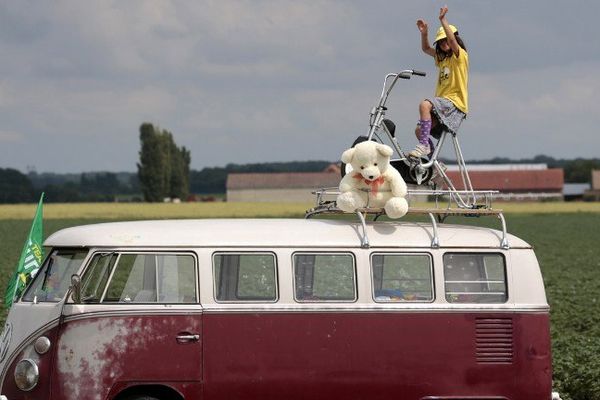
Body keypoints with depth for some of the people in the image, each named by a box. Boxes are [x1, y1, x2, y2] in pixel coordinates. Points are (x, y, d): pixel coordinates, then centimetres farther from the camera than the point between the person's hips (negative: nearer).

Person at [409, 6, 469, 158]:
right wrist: (424, 33, 8)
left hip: (455, 101, -9)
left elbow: (452, 40, -19)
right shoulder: (442, 58, 23)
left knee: (425, 105, -33)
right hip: (442, 101, 9)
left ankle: (424, 146, -34)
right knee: (419, 130, -5)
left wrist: (443, 20, -26)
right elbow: (426, 49, 27)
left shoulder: (460, 55, -2)